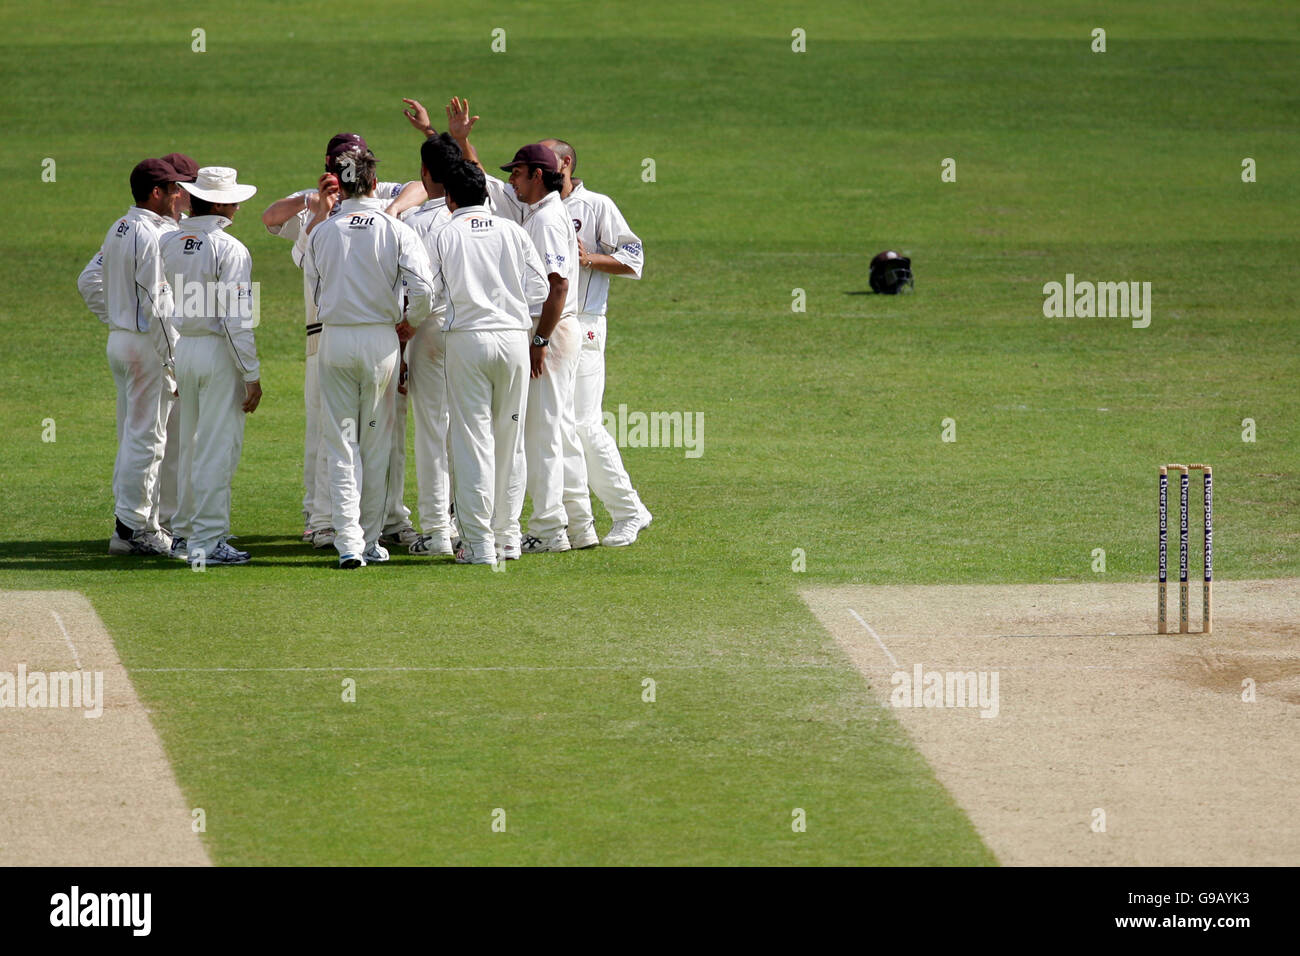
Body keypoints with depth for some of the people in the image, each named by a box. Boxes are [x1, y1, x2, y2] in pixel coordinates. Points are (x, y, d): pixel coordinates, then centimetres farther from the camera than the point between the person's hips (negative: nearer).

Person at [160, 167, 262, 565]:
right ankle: (207, 541, -4)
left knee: (189, 444, 17)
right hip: (219, 353, -6)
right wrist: (252, 375, -13)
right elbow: (237, 318, -17)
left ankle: (184, 532, 25)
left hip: (182, 349, 6)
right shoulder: (228, 249, -14)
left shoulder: (168, 243, 5)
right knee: (218, 448, -3)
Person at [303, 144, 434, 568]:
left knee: (341, 445, 3)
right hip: (380, 339, -1)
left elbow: (315, 294, 6)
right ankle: (370, 541, 15)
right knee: (376, 444, 10)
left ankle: (348, 541, -8)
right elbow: (423, 290, -13)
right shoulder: (396, 231, -6)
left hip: (334, 338, 1)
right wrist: (409, 323, 5)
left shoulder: (320, 233, 0)